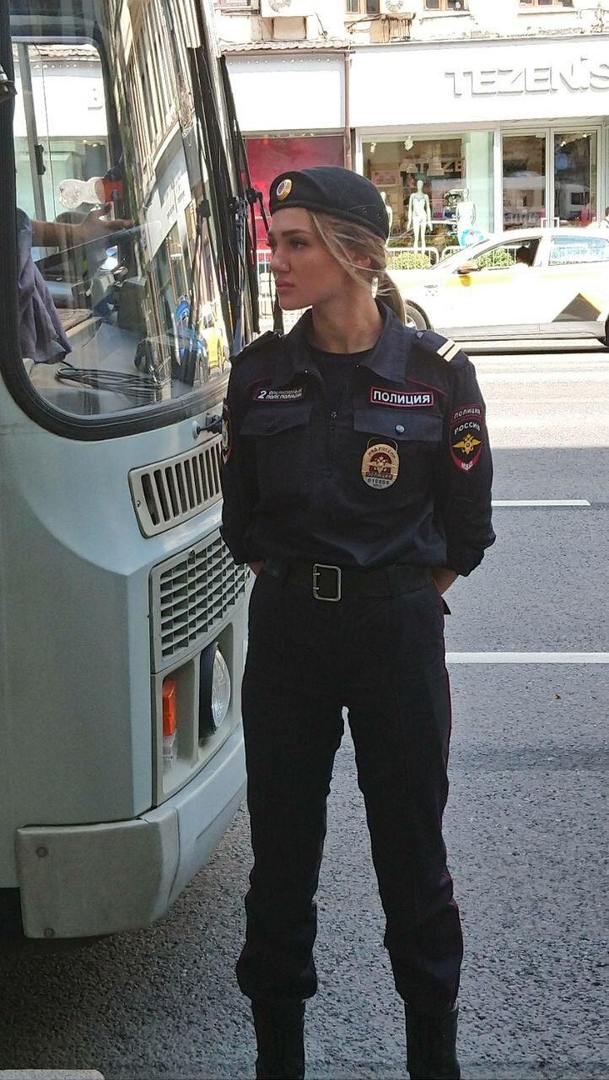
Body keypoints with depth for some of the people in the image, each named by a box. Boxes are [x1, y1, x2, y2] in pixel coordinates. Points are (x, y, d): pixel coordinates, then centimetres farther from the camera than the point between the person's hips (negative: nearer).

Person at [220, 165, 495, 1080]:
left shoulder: (436, 372, -6)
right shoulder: (259, 373, 2)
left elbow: (465, 532, 1)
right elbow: (241, 522, 10)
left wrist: (395, 604, 4)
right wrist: (299, 593, 7)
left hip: (398, 634, -2)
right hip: (285, 631, 3)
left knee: (412, 851, 8)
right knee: (281, 852, 9)